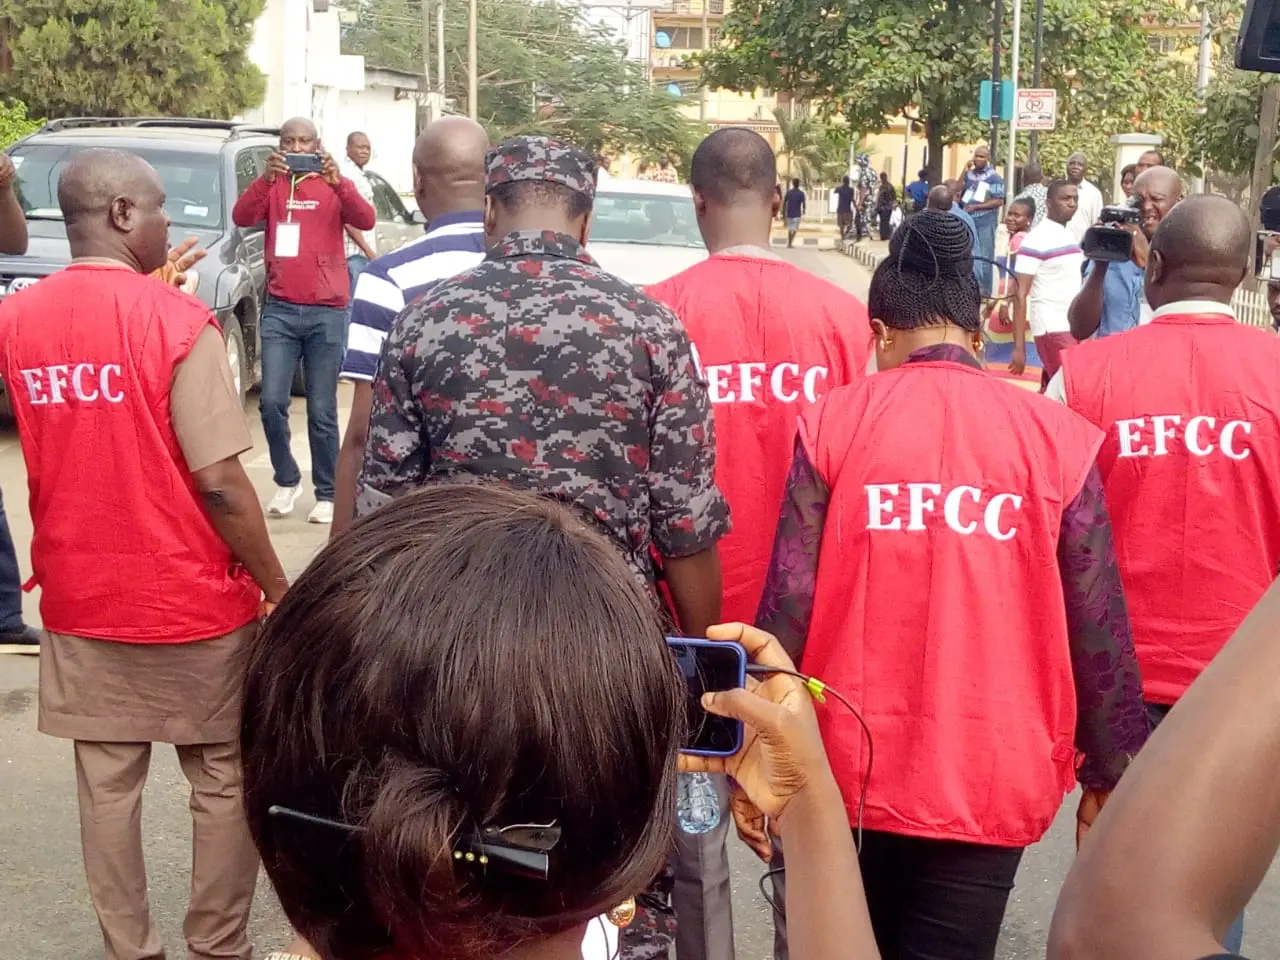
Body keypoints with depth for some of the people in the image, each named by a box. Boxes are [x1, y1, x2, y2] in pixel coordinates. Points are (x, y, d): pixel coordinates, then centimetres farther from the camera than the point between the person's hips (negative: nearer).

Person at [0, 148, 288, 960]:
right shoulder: (177, 319, -17)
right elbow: (219, 481, -19)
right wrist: (279, 588, -8)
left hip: (78, 598, 5)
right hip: (193, 600, -5)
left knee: (106, 783, 14)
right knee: (226, 780, 12)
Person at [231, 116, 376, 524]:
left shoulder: (335, 185, 6)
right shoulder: (272, 186, 9)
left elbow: (366, 221, -12)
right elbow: (241, 217, -9)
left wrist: (337, 181, -27)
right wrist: (266, 178, -24)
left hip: (327, 312, -1)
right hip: (279, 310, 2)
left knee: (321, 412, 1)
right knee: (271, 402, -5)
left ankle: (327, 494, 11)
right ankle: (286, 479, 16)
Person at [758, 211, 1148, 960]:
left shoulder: (833, 424, -4)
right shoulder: (1056, 436, -4)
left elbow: (789, 602, -5)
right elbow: (1097, 621, -2)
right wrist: (1110, 770, 10)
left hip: (854, 761, 1)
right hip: (994, 773, -1)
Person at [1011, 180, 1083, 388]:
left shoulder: (1071, 235, 13)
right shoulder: (1036, 239, -10)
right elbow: (1020, 294, -12)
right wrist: (1019, 347, -18)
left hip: (1073, 326, 7)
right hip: (1052, 327, -7)